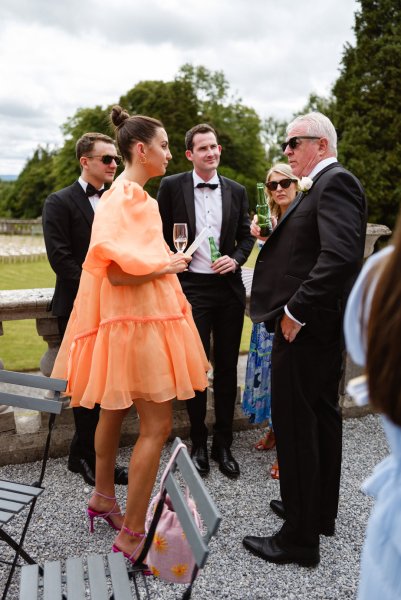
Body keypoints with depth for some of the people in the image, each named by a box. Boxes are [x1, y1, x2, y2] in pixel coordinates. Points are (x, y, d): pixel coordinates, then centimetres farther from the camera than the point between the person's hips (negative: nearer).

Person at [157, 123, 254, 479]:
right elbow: (161, 235, 4)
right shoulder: (172, 186, 0)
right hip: (191, 287, -3)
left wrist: (236, 259, -5)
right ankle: (198, 444, 20)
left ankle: (223, 445, 23)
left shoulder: (236, 191, 9)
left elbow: (246, 235, 14)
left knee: (227, 367, 9)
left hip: (229, 288, 3)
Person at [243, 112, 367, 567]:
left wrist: (296, 312, -23)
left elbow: (341, 255, -27)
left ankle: (300, 537, 12)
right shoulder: (320, 185, 17)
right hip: (322, 325, 11)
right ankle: (320, 511, 35)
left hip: (304, 328, -11)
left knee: (294, 425, -2)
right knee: (321, 417, 18)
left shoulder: (335, 182, -14)